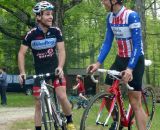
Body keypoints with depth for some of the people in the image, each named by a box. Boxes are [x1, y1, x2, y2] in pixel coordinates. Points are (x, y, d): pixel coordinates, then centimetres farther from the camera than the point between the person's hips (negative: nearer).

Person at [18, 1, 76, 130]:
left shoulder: (56, 31, -7)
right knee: (39, 103, 2)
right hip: (40, 73, 0)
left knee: (62, 97, -16)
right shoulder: (31, 34, -11)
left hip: (55, 70, 0)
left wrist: (60, 67, -25)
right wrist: (22, 72, -19)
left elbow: (61, 51, -9)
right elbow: (21, 53, -8)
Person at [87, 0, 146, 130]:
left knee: (135, 102, -7)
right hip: (120, 58, 7)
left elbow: (137, 45, -24)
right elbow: (107, 42, 4)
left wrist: (130, 68, -33)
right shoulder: (110, 17, 0)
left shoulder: (131, 15, -21)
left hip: (135, 60, -7)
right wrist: (98, 63, -7)